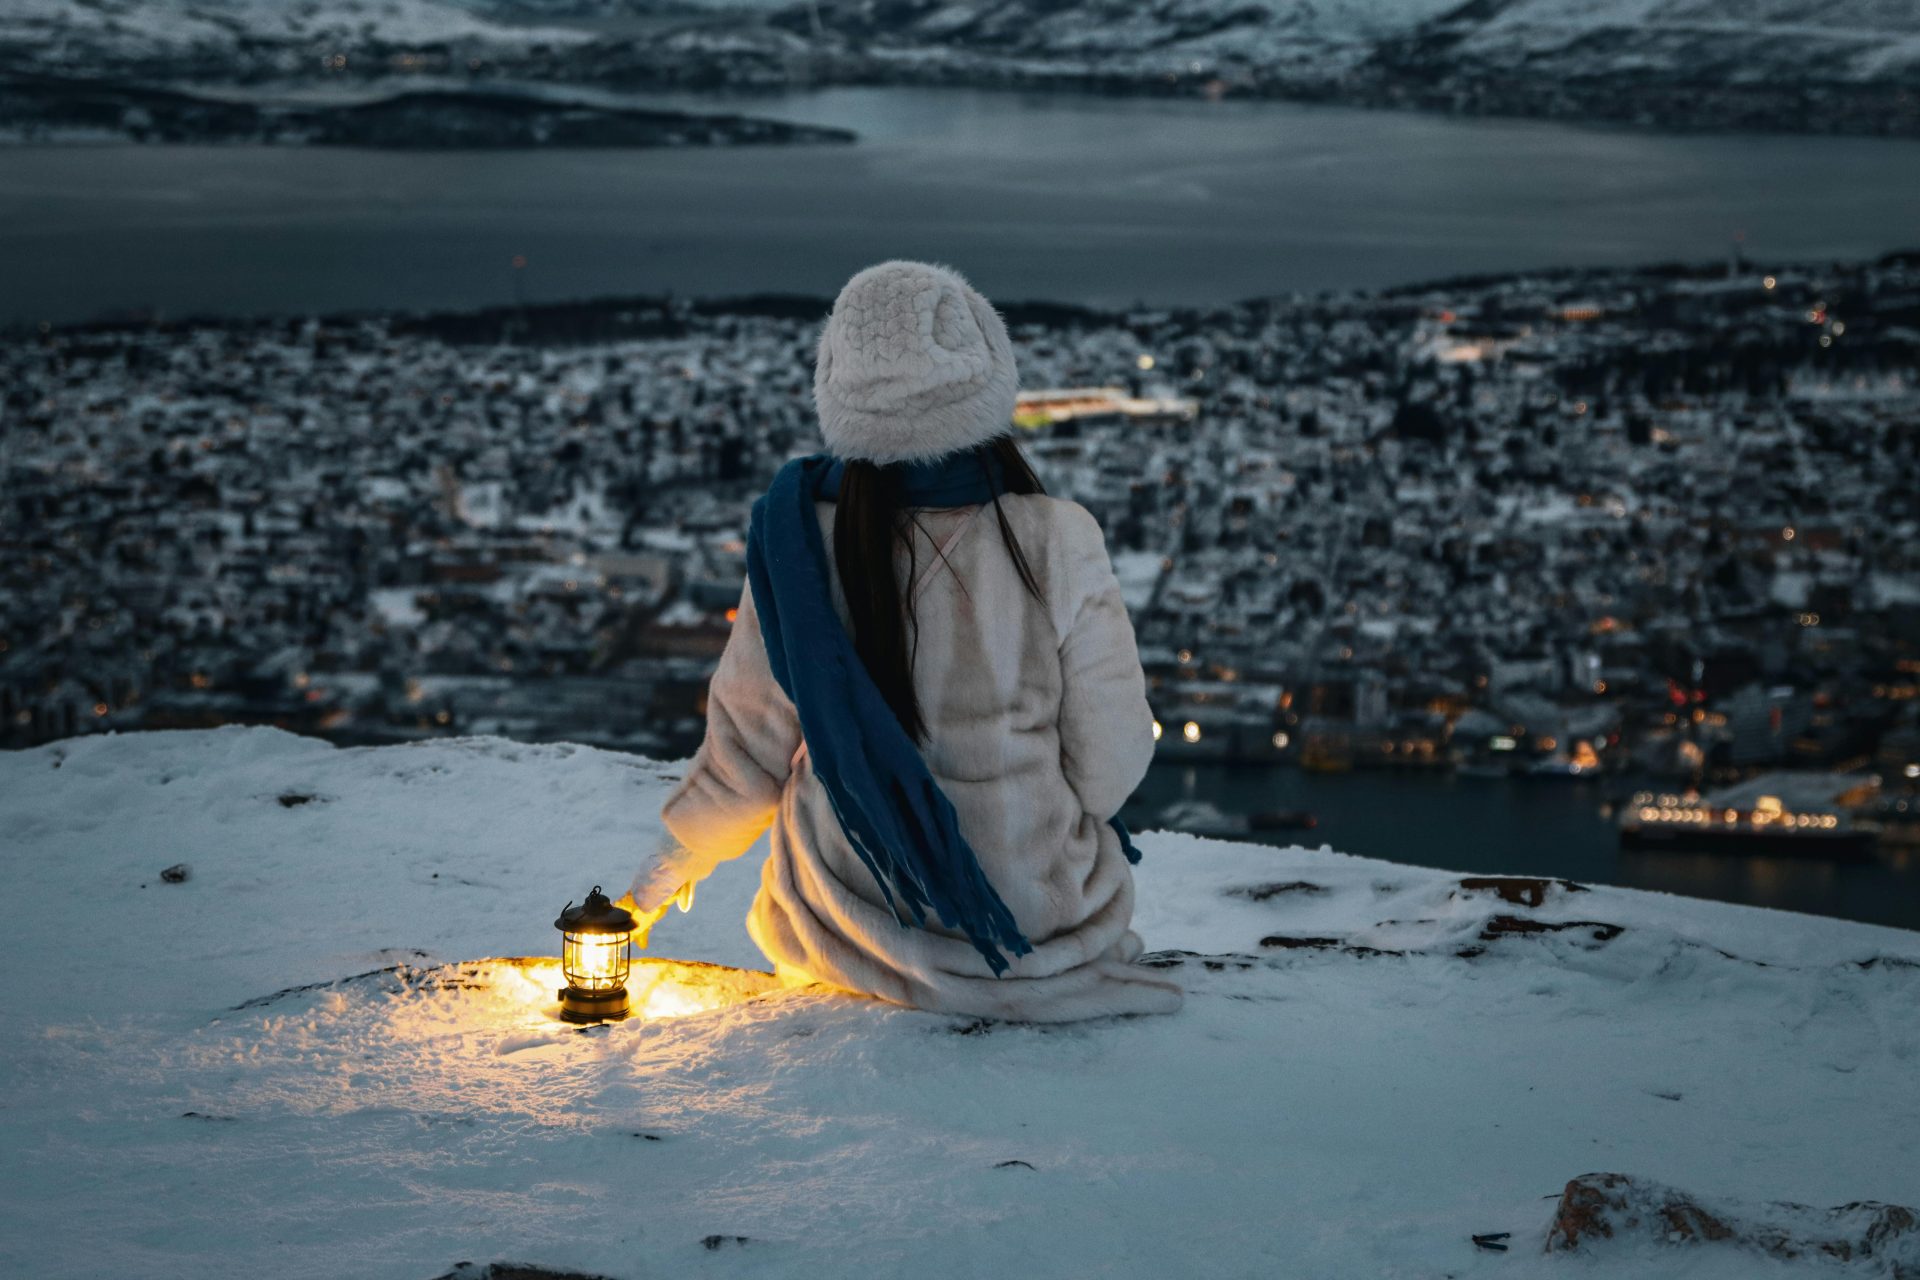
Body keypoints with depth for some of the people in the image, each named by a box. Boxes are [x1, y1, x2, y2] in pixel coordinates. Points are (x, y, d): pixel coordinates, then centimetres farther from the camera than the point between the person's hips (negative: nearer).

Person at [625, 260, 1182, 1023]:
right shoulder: (1054, 543, -20)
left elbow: (748, 748, -2)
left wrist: (667, 869, 17)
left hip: (858, 934, 1)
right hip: (1042, 917, -1)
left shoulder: (802, 540, -14)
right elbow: (1109, 767, -12)